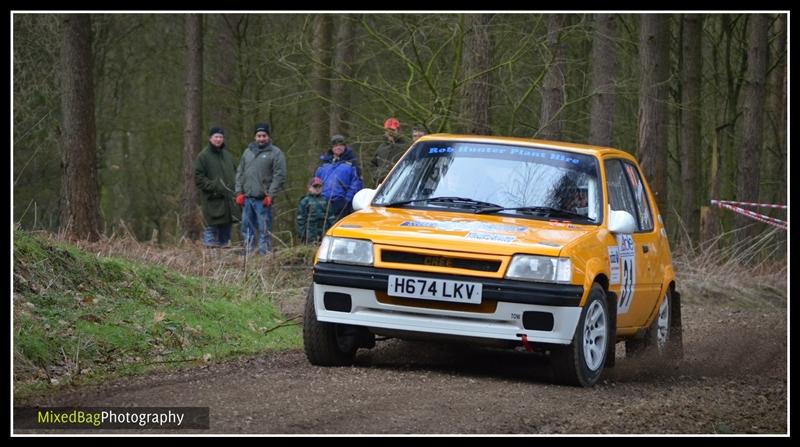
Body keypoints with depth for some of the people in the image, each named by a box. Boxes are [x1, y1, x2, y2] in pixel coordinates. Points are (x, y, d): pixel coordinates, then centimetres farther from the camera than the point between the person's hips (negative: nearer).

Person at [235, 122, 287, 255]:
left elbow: (280, 176, -7)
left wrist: (270, 195, -13)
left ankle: (265, 253, -3)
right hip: (247, 198, 6)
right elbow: (240, 173, 18)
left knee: (264, 229, -5)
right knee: (247, 228, 8)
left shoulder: (275, 153, -1)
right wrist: (239, 192, 7)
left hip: (263, 199, -6)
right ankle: (248, 253, 15)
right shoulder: (248, 151, 17)